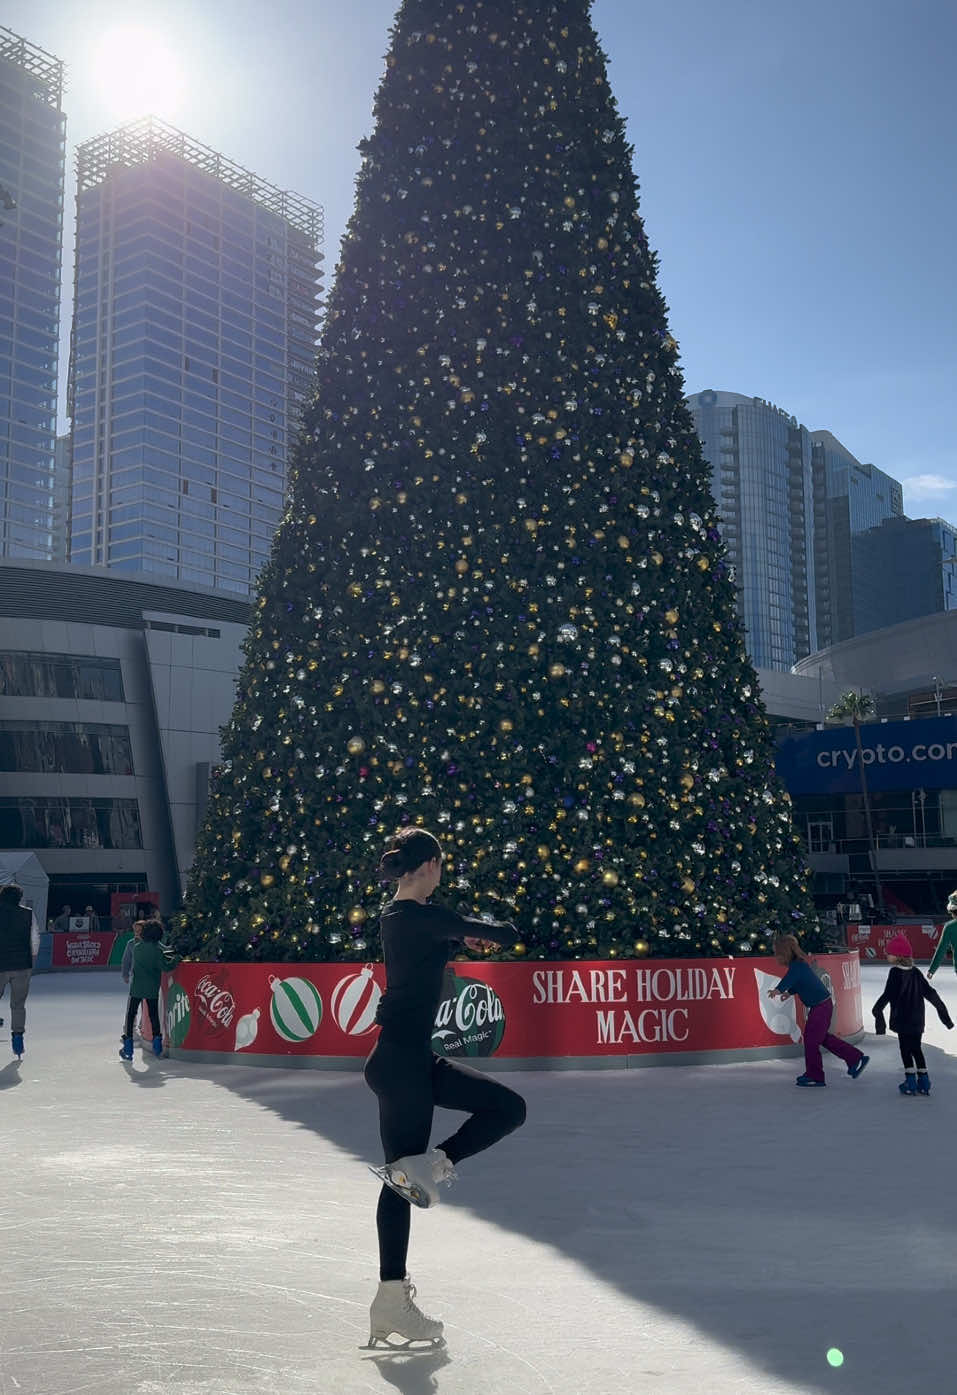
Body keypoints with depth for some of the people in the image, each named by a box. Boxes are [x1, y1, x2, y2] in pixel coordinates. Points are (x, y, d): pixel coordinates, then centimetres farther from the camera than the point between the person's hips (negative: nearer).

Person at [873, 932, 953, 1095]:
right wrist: (942, 1009, 19)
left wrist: (877, 1009, -9)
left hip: (902, 1019, -6)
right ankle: (923, 1081, 16)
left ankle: (911, 1081, 3)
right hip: (918, 1019, 6)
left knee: (905, 1049, 3)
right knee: (916, 1048, 16)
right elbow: (929, 992, 11)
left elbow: (888, 994, -18)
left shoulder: (895, 972, -14)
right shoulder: (916, 972, 6)